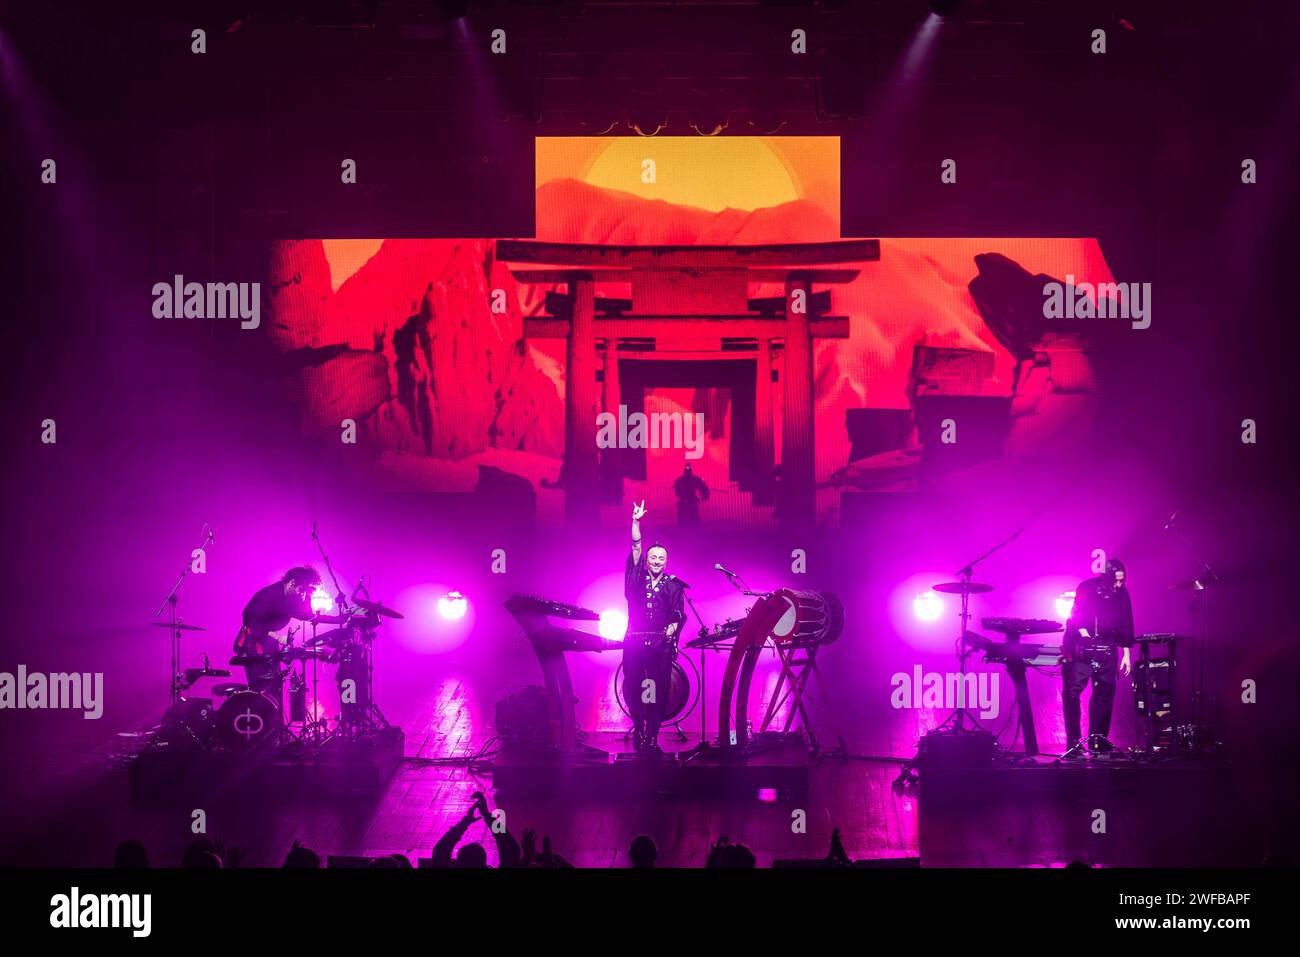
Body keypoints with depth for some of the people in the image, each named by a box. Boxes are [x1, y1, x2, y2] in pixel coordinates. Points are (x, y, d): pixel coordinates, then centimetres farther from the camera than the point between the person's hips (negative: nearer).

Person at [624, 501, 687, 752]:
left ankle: (652, 736, -5)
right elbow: (636, 547, 0)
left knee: (659, 690, -7)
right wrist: (635, 522, -10)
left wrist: (672, 628, -13)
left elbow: (679, 614, 7)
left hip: (661, 643, -1)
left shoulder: (673, 586, 10)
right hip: (635, 641, 1)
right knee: (633, 688, -2)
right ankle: (639, 730, 14)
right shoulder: (636, 578, 10)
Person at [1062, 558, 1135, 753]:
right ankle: (1073, 740, -7)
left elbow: (1126, 624, 7)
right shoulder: (1087, 588, -6)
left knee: (1105, 693, 1)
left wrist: (1126, 653, 5)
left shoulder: (1122, 593, 3)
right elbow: (1076, 616, -9)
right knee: (1072, 691, -11)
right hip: (1081, 648, -4)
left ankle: (1097, 739, 11)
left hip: (1106, 651, 4)